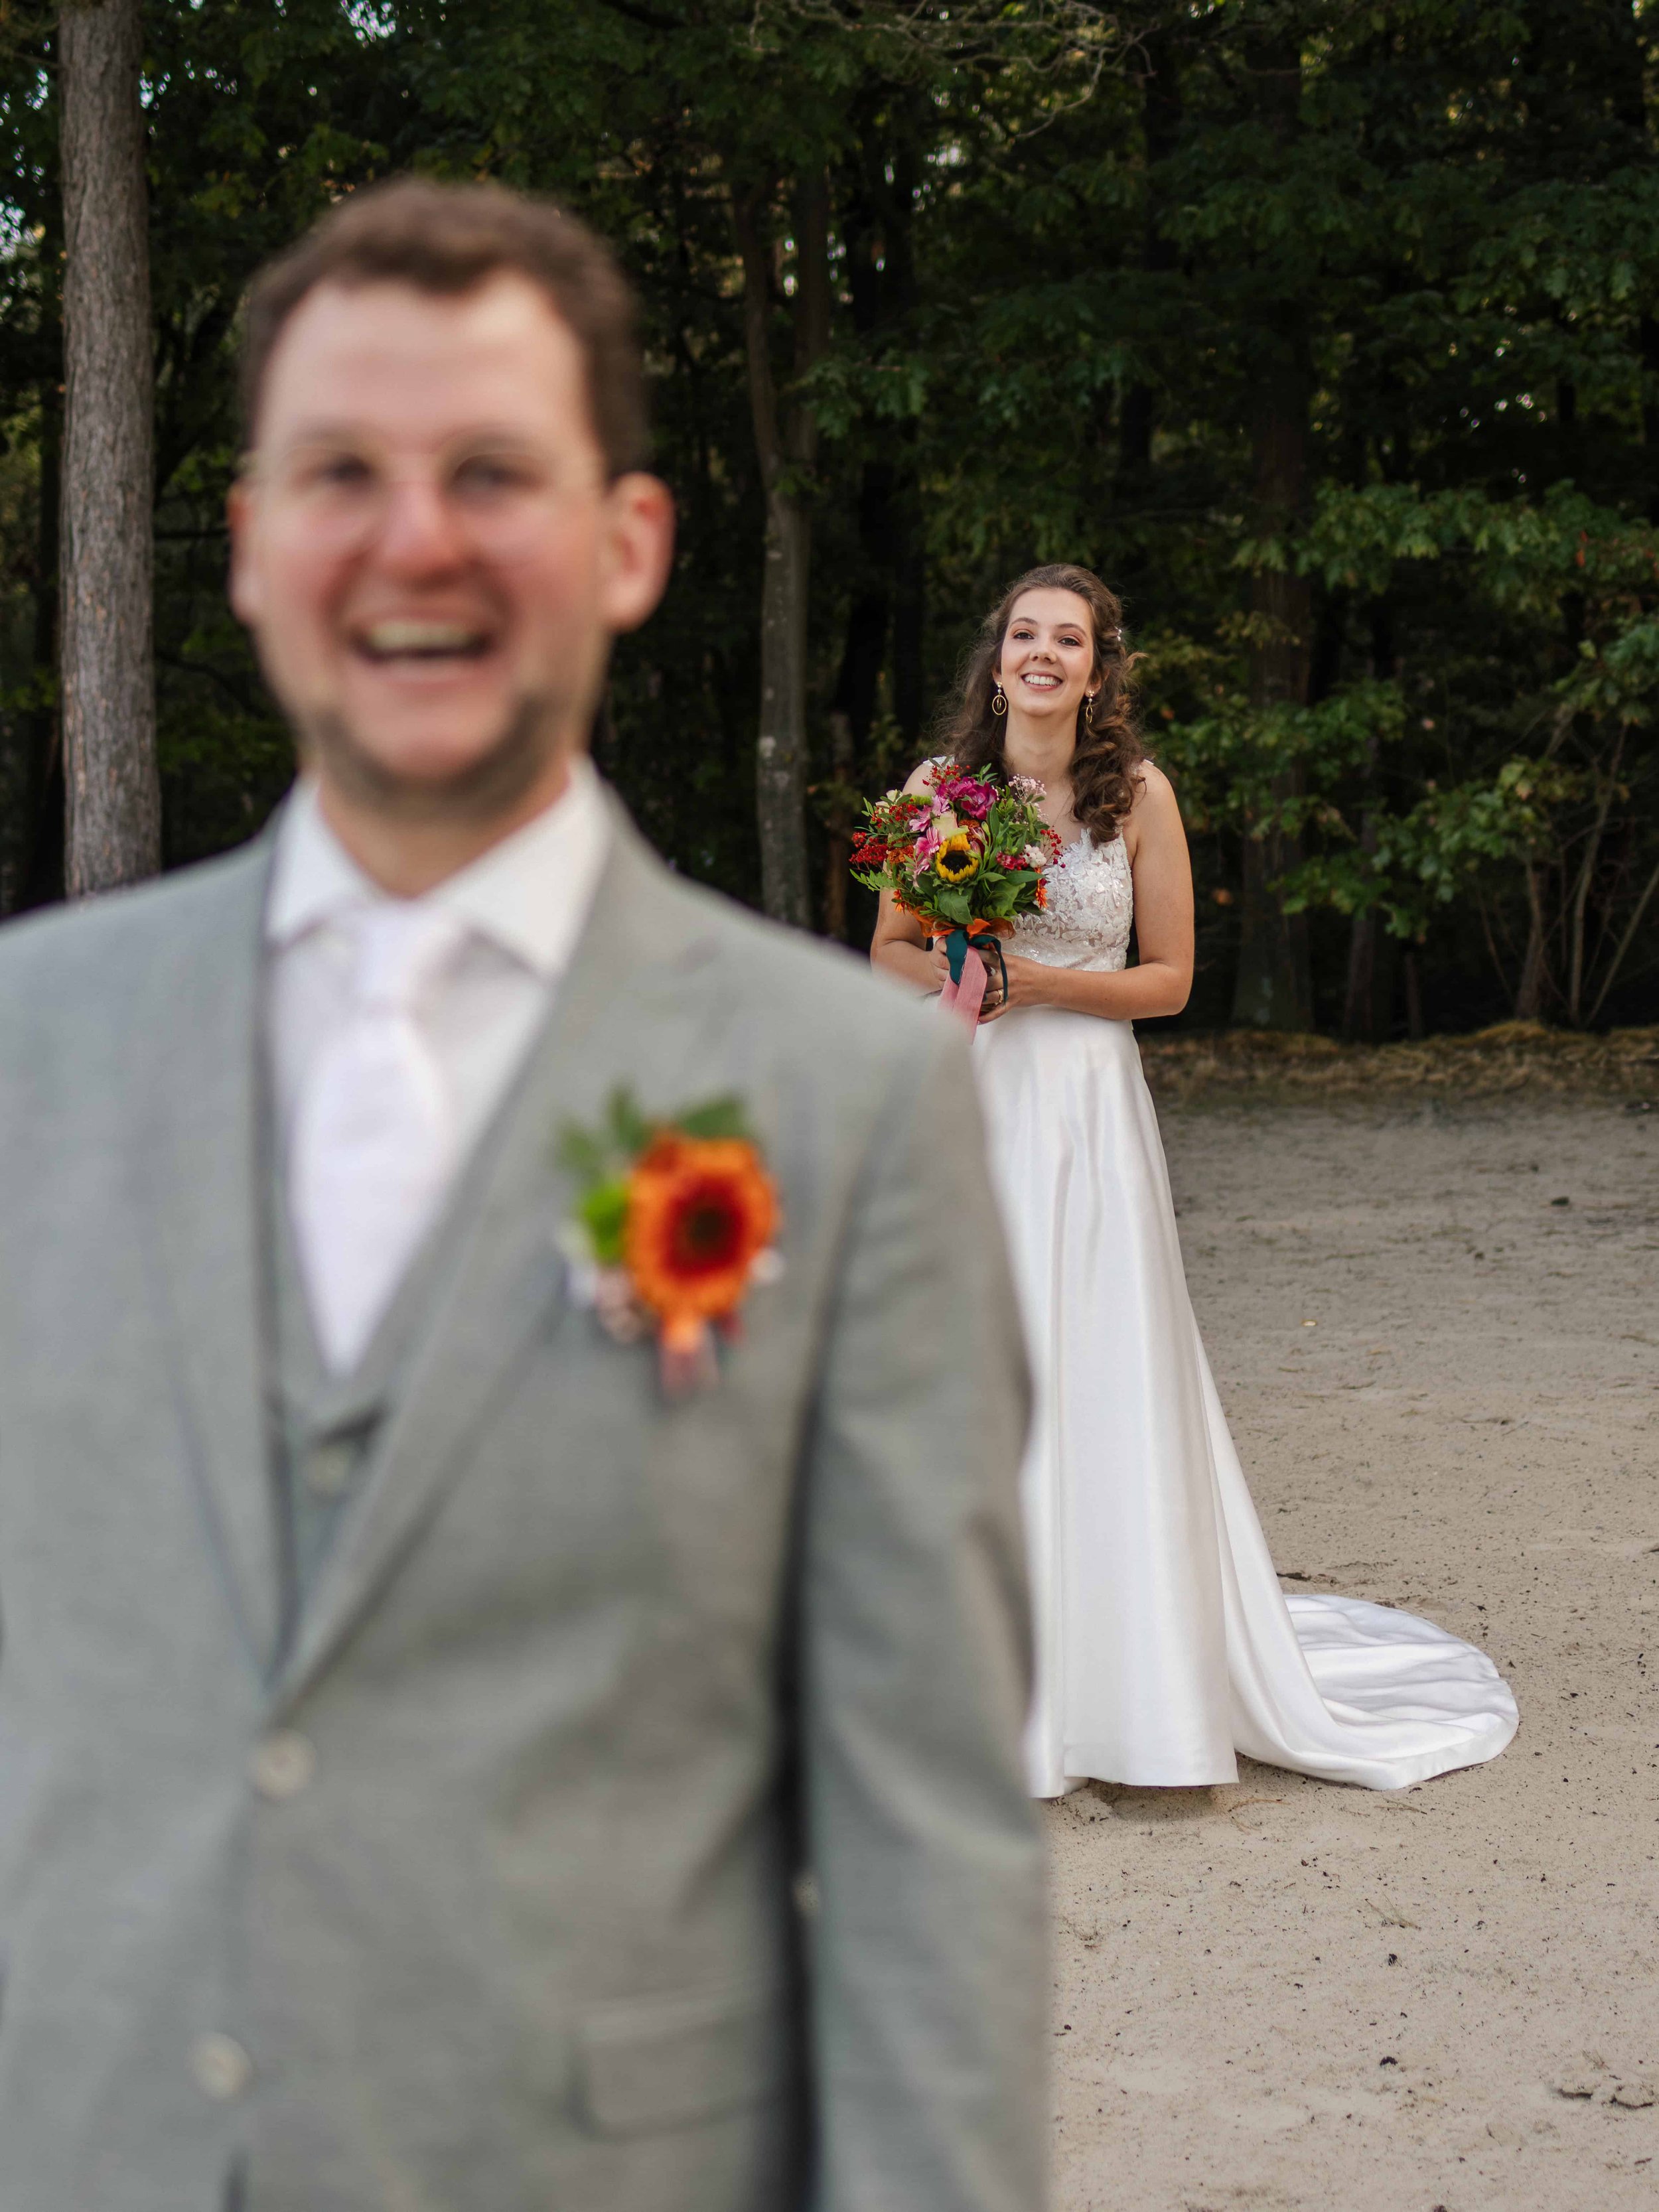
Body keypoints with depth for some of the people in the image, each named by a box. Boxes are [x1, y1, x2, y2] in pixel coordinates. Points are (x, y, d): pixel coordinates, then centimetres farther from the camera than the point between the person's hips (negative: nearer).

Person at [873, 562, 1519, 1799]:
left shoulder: (1139, 793, 0)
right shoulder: (940, 789, 5)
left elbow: (1169, 978, 1)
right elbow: (890, 948, 12)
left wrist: (1039, 982, -12)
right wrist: (949, 976, -9)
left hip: (1087, 1107, -2)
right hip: (969, 1107, 2)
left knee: (1101, 1381, -2)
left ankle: (1130, 1685, 9)